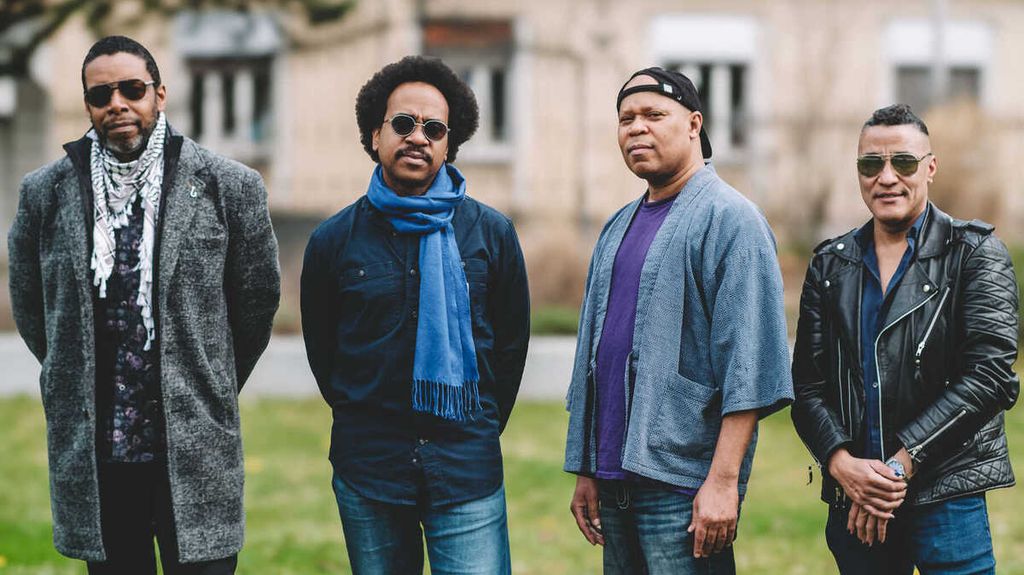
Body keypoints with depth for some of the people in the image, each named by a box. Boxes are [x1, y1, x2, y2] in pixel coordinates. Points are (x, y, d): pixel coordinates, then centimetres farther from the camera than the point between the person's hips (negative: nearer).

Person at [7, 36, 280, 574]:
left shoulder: (229, 187, -2)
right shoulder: (45, 194, 4)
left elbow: (258, 299, 8)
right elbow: (29, 306, 16)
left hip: (196, 453, -2)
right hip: (93, 455, 2)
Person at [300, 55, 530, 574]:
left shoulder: (491, 234, 2)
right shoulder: (335, 240, 2)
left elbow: (511, 342, 11)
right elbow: (321, 349, 13)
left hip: (467, 472, -1)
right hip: (367, 470, 1)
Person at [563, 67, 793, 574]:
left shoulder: (729, 219, -8)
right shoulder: (618, 228, 17)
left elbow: (748, 366, -15)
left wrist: (723, 480, -20)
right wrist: (585, 470, 16)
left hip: (684, 489, -7)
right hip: (614, 483, 7)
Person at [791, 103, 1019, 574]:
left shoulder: (975, 253, 1)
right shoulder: (831, 264, 12)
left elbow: (990, 375, -9)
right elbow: (807, 385, 8)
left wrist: (902, 463, -14)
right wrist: (842, 463, -11)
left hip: (947, 494, -3)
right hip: (853, 497, 4)